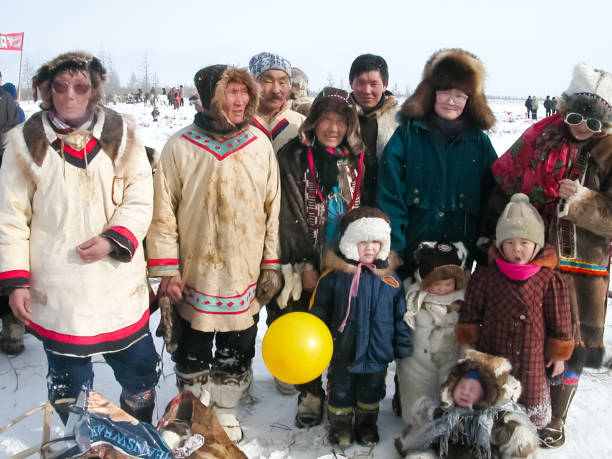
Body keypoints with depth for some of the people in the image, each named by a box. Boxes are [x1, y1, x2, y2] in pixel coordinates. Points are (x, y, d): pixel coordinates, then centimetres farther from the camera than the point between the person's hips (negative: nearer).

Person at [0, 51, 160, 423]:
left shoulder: (121, 134, -1)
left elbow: (139, 201, -1)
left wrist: (113, 239, -17)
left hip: (121, 289, 1)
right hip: (56, 292, -1)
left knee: (141, 373, 13)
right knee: (69, 385, 15)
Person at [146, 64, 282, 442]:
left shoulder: (260, 144, -2)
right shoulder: (181, 146, -7)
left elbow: (273, 208, 2)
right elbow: (163, 211, -5)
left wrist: (272, 265, 2)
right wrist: (166, 268, -8)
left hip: (245, 277, 1)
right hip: (194, 274, -1)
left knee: (237, 350, 15)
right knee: (193, 349, 17)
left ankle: (225, 411, 37)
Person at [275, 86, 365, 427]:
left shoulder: (355, 161, 7)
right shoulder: (294, 158, -5)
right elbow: (290, 216, -9)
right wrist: (305, 265, -11)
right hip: (306, 264, -3)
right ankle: (311, 394, 22)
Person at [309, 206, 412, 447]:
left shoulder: (390, 279, -4)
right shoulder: (333, 276, -12)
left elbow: (400, 318, 4)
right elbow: (319, 312, -5)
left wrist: (404, 349, 6)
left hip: (377, 353, 2)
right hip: (343, 352, -2)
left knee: (371, 391, 20)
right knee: (341, 390, 15)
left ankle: (366, 424, 44)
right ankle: (340, 424, 39)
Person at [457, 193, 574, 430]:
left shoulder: (549, 280, -9)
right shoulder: (485, 276, -6)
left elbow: (559, 321, 0)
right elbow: (471, 314, 4)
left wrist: (558, 355, 5)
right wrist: (467, 347, 5)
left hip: (532, 359, -1)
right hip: (491, 357, 1)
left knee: (532, 407, 10)